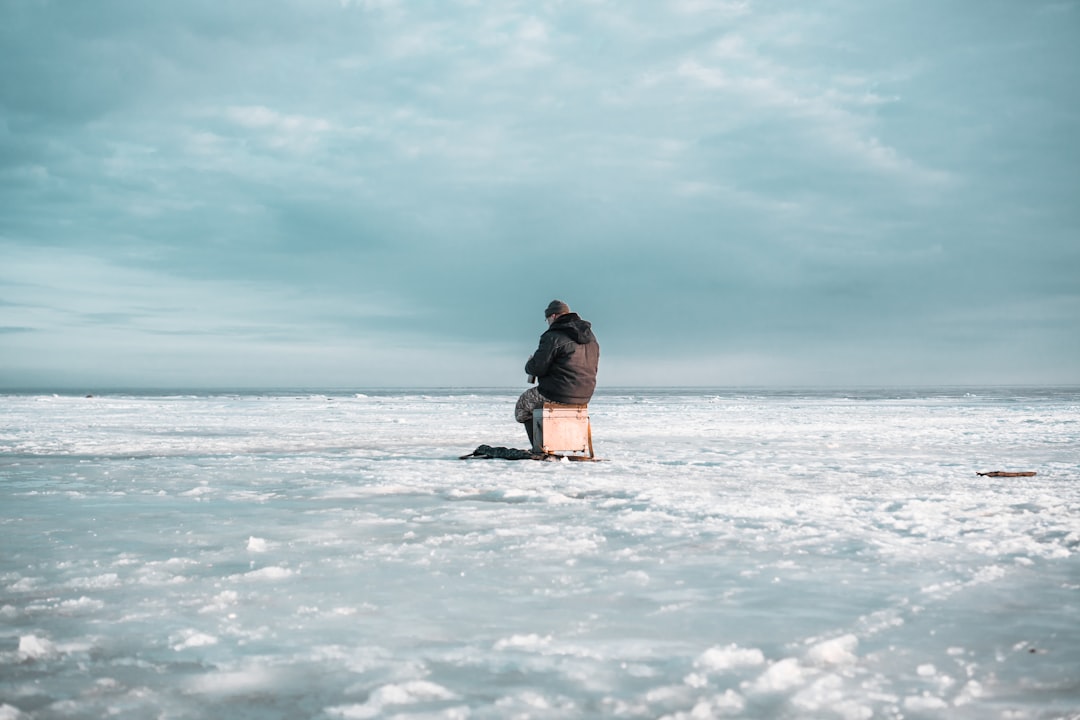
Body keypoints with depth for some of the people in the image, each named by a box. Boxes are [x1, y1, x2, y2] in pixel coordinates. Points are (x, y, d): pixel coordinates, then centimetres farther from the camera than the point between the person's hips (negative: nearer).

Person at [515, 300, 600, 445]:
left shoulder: (553, 337, -15)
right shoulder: (590, 336, 10)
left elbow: (537, 367, -16)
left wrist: (529, 365, 10)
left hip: (559, 394, -8)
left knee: (523, 403, 19)